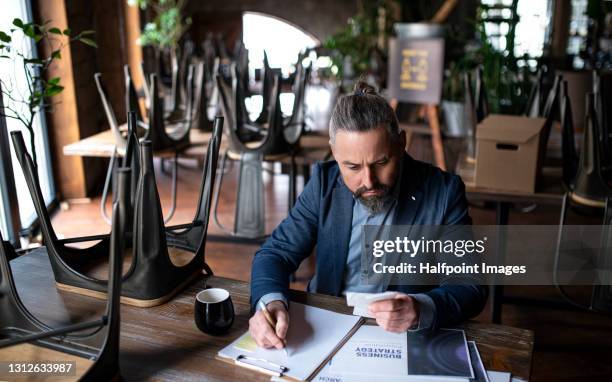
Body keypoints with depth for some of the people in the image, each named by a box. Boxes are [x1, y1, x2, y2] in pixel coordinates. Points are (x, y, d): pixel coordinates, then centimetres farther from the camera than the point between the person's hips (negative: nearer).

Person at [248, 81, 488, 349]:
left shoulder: (443, 192, -11)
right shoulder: (324, 182, -4)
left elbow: (471, 286, -10)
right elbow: (277, 252, -3)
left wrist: (422, 310, -32)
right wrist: (270, 301, -25)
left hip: (409, 340, 0)